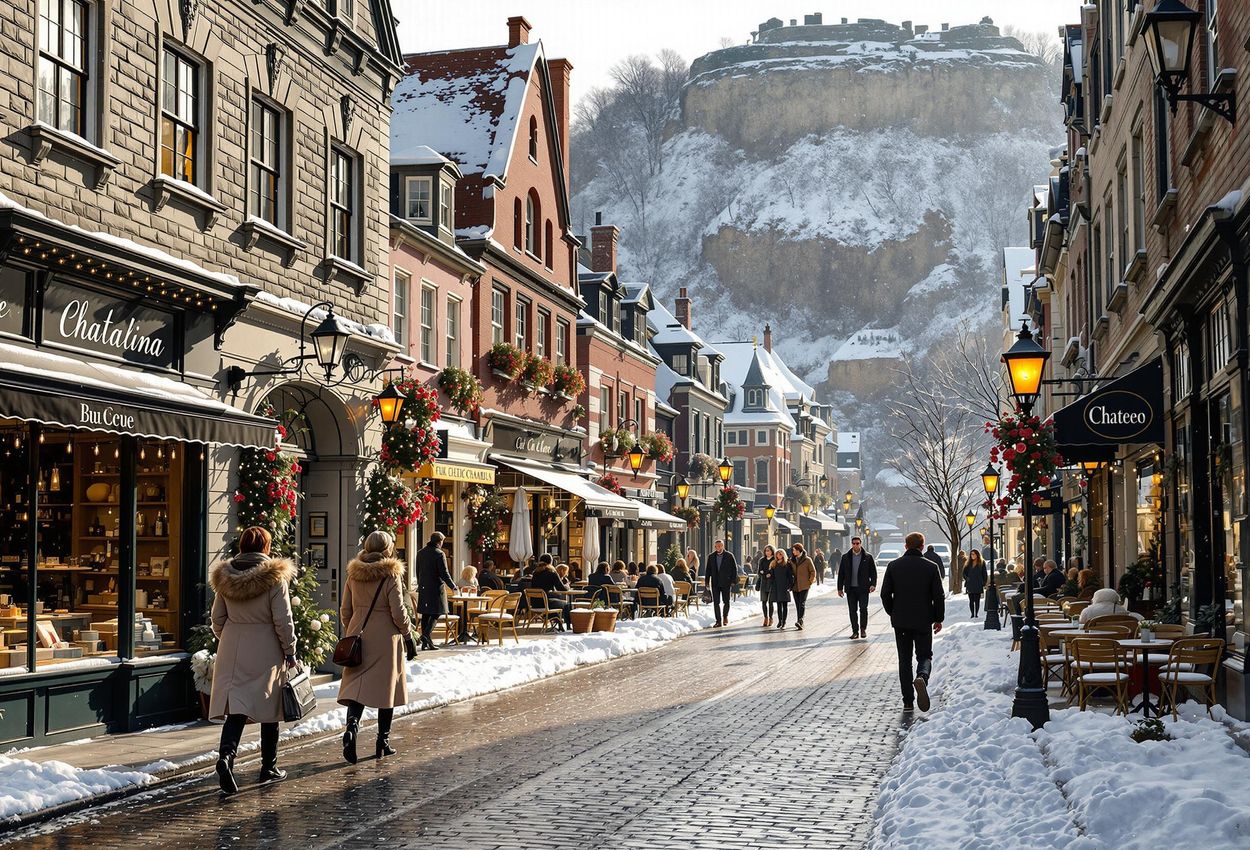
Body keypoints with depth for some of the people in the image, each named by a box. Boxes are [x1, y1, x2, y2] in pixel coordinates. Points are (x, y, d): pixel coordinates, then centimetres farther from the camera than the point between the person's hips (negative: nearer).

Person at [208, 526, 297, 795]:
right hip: (266, 652, -3)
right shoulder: (274, 577, -10)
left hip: (232, 651, 3)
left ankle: (226, 755, -24)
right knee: (269, 709, 10)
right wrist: (290, 651, 1)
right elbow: (283, 620, -10)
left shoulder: (225, 577, 3)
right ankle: (269, 768, 18)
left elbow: (218, 619, 9)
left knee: (236, 707, 0)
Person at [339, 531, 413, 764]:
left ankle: (352, 726, -23)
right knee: (387, 687, 6)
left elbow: (345, 610, 9)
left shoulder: (354, 574, 4)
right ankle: (383, 742, 11)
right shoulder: (391, 575, -10)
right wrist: (407, 631, 5)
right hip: (385, 638, -4)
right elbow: (398, 611, -11)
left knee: (356, 685, 3)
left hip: (358, 635, 4)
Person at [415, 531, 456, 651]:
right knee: (436, 613, -1)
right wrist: (453, 586, -2)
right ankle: (426, 635, -20)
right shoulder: (439, 554, -11)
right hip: (436, 588, -7)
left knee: (425, 614, 9)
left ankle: (425, 642, 10)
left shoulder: (420, 553, 10)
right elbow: (444, 573, -13)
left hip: (423, 588, 7)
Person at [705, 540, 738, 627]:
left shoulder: (729, 556, 0)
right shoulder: (711, 557, 8)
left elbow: (734, 568, 1)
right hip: (715, 583, 2)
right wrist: (707, 582, 3)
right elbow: (708, 570, 9)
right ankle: (718, 621, 3)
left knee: (726, 602, 2)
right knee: (716, 602, -2)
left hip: (726, 583, -2)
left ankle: (725, 616, 29)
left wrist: (733, 581, -5)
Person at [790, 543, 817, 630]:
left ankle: (800, 621, -26)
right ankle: (800, 623, 11)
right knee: (797, 604, 6)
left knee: (802, 603, -15)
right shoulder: (792, 561, 12)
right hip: (795, 586, 5)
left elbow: (813, 571, 1)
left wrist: (810, 581, -4)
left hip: (804, 586, -5)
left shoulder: (807, 560, -2)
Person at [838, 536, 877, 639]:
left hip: (863, 588, -2)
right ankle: (855, 631, 10)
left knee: (863, 608, -4)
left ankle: (863, 629, 13)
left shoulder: (868, 557, 2)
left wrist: (873, 584, -9)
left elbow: (873, 572, 4)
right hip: (850, 588, 2)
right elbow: (841, 574, 10)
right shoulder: (845, 557, 7)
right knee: (853, 610, 3)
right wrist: (840, 588, 6)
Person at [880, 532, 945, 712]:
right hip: (923, 621, -1)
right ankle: (922, 677, -24)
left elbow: (885, 594, 0)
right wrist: (939, 618, 7)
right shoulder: (931, 567, -5)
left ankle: (908, 701, 7)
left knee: (904, 659, 10)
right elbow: (939, 596, -4)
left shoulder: (893, 566, -1)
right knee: (925, 655, 10)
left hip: (900, 622, 1)